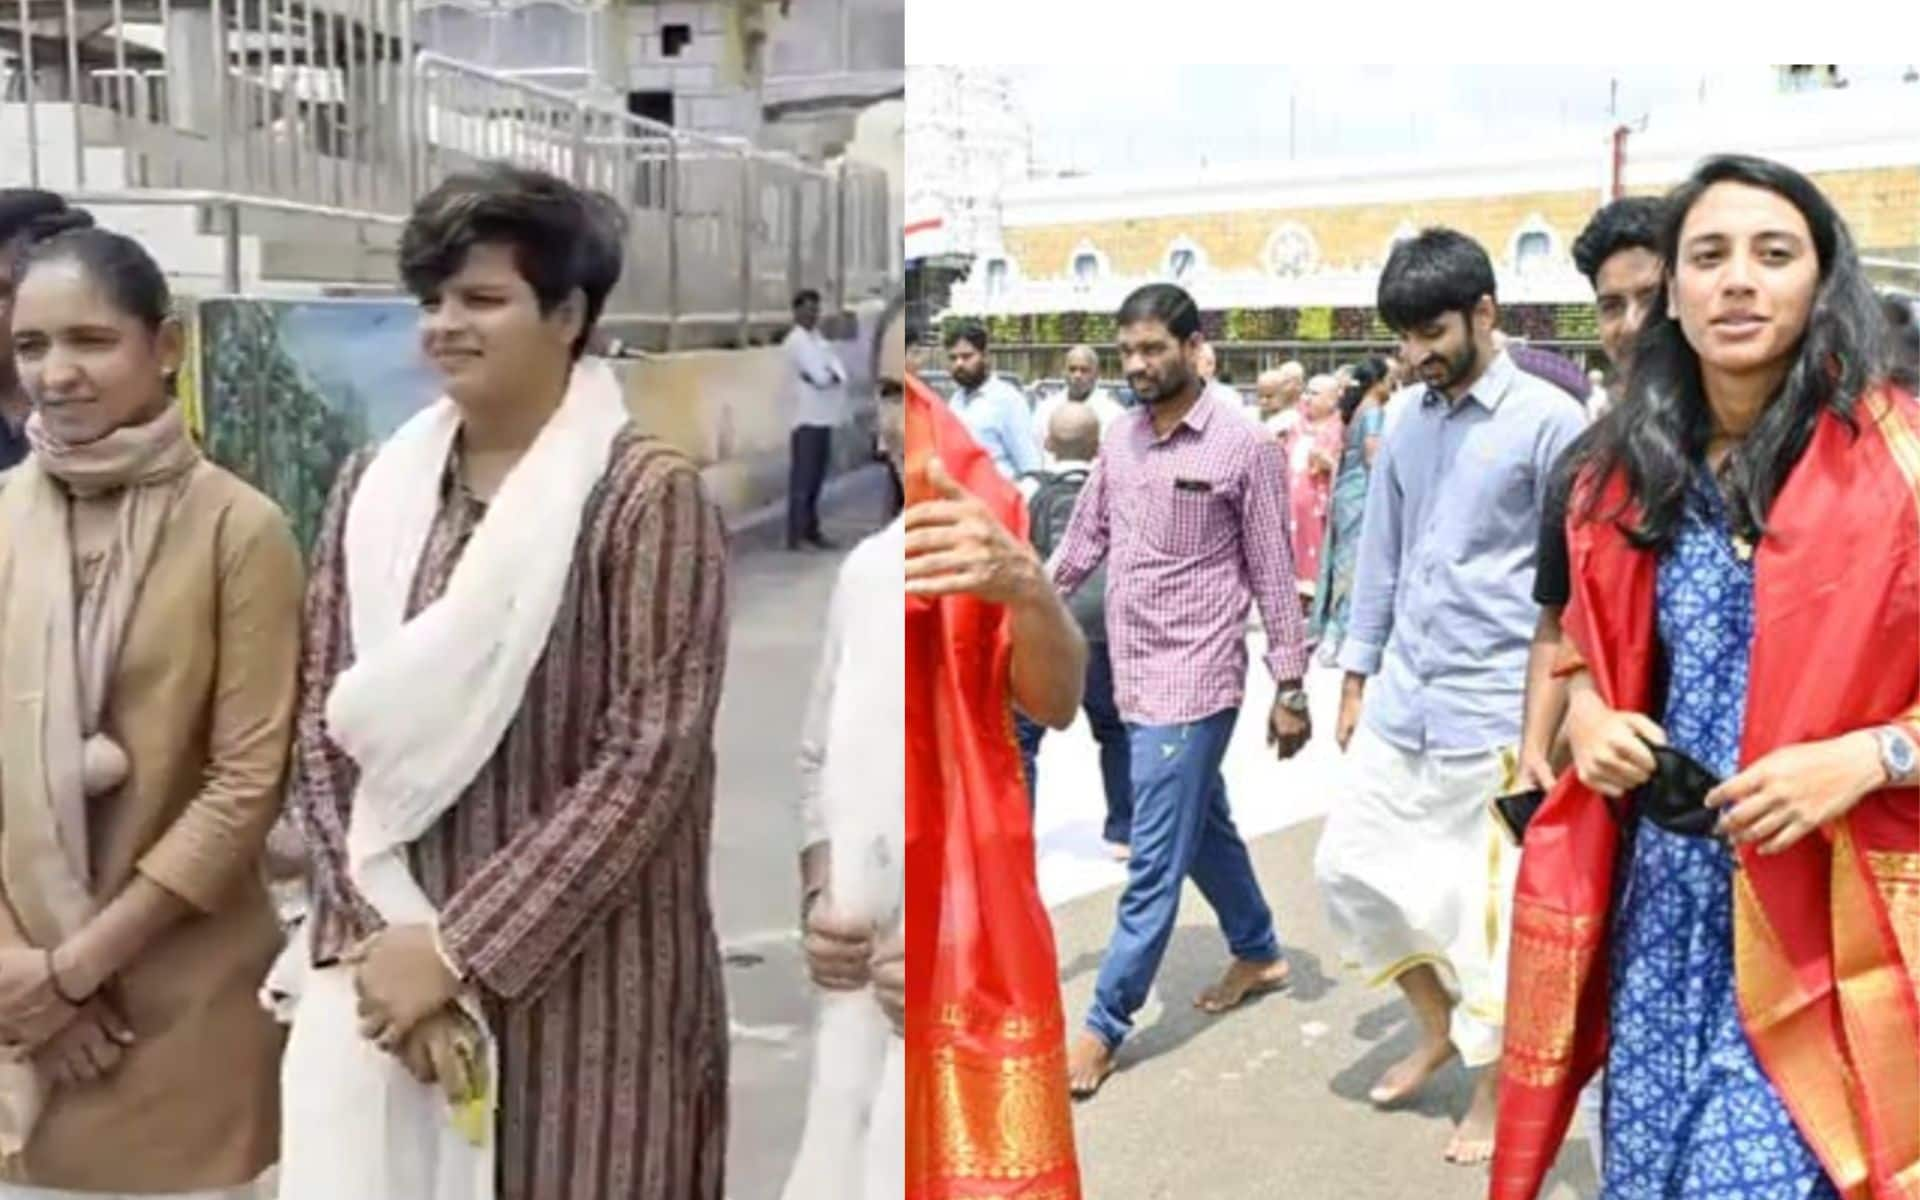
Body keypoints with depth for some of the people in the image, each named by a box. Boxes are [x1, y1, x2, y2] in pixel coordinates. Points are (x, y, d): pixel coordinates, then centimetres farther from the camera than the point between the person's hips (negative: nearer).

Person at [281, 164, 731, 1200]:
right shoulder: (373, 489, 6)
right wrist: (377, 938, -8)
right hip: (392, 961, 4)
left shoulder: (647, 496, -10)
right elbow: (325, 737, 4)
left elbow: (650, 759, -15)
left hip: (583, 980, -4)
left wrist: (461, 947, -13)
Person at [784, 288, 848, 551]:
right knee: (802, 479, -7)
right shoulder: (796, 341, -10)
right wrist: (831, 375, 1)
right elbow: (820, 376, -18)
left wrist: (831, 376, -12)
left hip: (824, 417, 8)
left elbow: (839, 372, 7)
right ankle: (795, 536, -5)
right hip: (806, 417, -8)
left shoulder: (819, 340, 18)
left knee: (817, 478, 12)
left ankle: (812, 531, 19)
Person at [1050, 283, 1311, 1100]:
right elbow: (1083, 540, 14)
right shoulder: (1121, 439, 7)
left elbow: (1273, 574, -8)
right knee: (1204, 829, 21)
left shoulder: (1244, 449, -11)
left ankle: (1104, 1025, 6)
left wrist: (1290, 686, -8)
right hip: (1135, 674, 7)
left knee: (1155, 859, -2)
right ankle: (1259, 955, 41)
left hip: (1192, 679, -7)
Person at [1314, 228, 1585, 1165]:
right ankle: (1437, 1023, 34)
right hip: (1403, 699, 6)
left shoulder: (1549, 422, -10)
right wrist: (1356, 681, 14)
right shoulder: (1406, 426, 8)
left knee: (1489, 908, 5)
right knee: (1348, 864, 11)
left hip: (1495, 708, -6)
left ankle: (1493, 1092, 25)